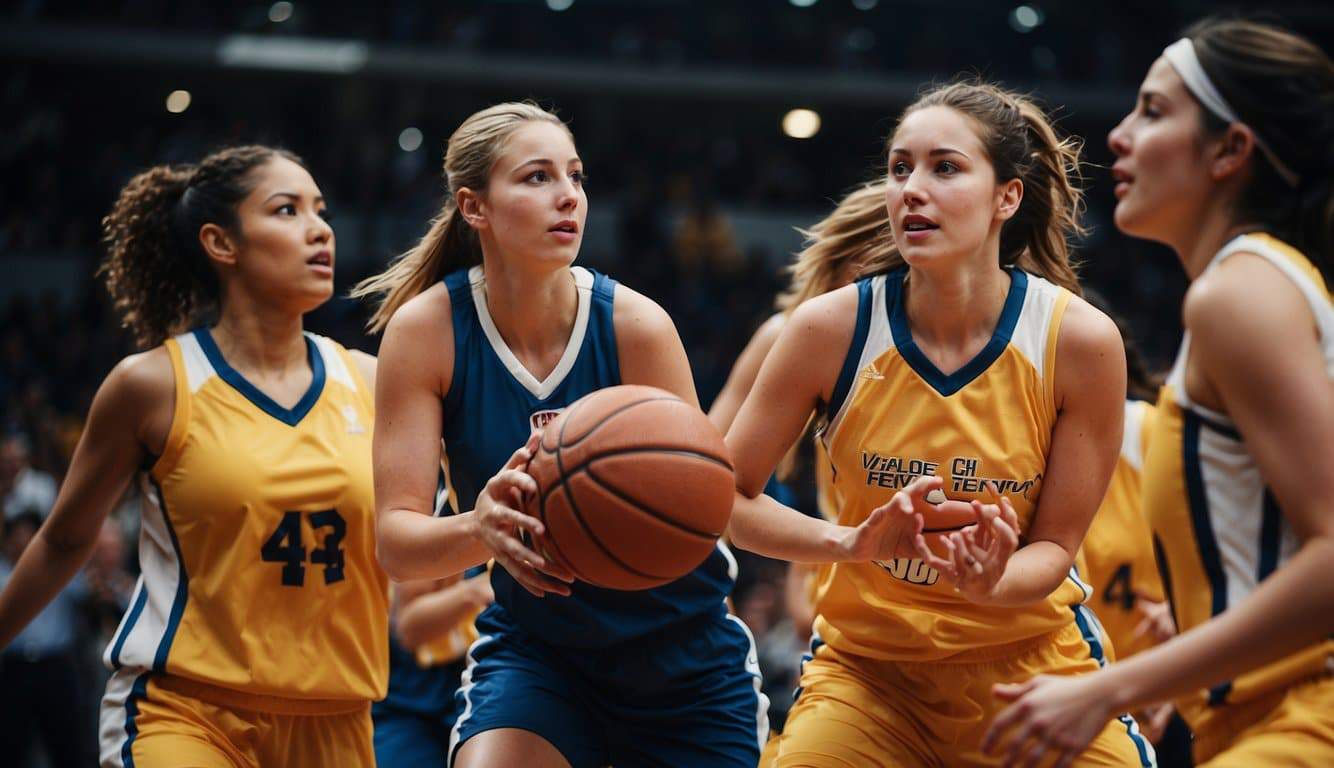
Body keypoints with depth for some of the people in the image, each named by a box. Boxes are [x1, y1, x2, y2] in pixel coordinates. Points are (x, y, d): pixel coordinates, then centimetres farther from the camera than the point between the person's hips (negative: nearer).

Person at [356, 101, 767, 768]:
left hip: (683, 651, 0)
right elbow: (396, 544, -20)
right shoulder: (425, 329, -16)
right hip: (533, 645, 0)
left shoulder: (635, 326, -19)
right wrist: (479, 529, -42)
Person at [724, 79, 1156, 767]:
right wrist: (850, 542, -24)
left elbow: (1056, 544, -7)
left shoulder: (1080, 340, -14)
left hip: (1031, 662, 0)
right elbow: (725, 496, -7)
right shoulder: (832, 327, -13)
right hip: (867, 664, 0)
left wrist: (991, 582, -30)